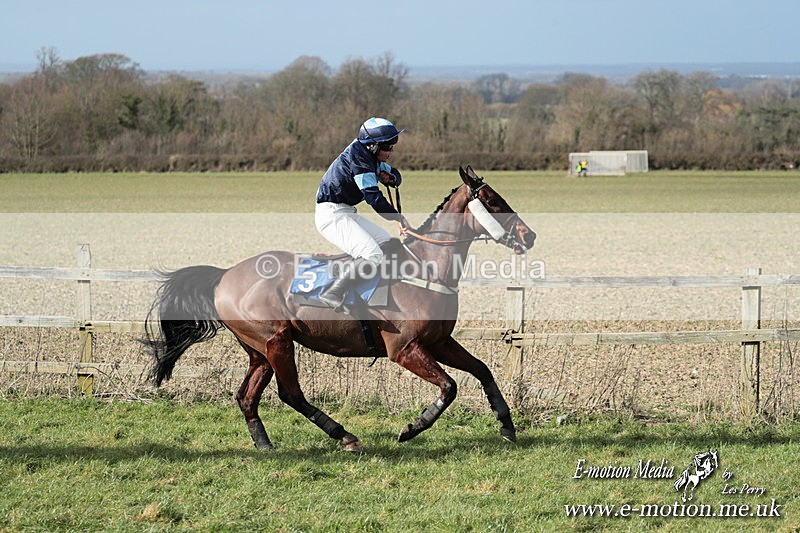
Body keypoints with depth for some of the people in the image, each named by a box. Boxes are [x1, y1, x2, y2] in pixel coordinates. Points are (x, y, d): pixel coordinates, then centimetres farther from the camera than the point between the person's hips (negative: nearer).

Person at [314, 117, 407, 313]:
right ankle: (333, 295, -22)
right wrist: (397, 217, -12)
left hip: (347, 213, 11)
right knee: (372, 256, -23)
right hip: (332, 214, -11)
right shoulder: (358, 156, -19)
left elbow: (395, 175, 23)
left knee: (387, 243, 18)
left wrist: (390, 177, -3)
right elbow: (373, 197, -22)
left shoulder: (369, 154, 10)